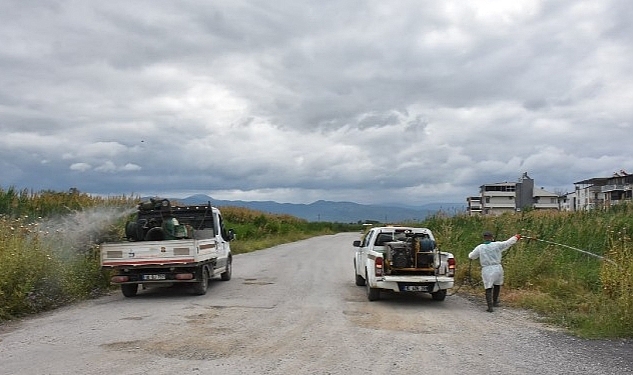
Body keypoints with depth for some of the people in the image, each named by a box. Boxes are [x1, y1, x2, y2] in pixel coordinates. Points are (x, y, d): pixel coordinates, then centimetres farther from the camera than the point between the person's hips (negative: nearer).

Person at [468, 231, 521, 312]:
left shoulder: (479, 248, -2)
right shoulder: (497, 245, -4)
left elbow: (471, 256, 8)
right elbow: (508, 242, 7)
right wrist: (516, 237, 25)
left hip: (486, 270, -1)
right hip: (497, 268, 1)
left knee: (488, 288, 2)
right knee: (497, 285, 25)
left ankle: (490, 306, -11)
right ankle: (495, 302, 35)